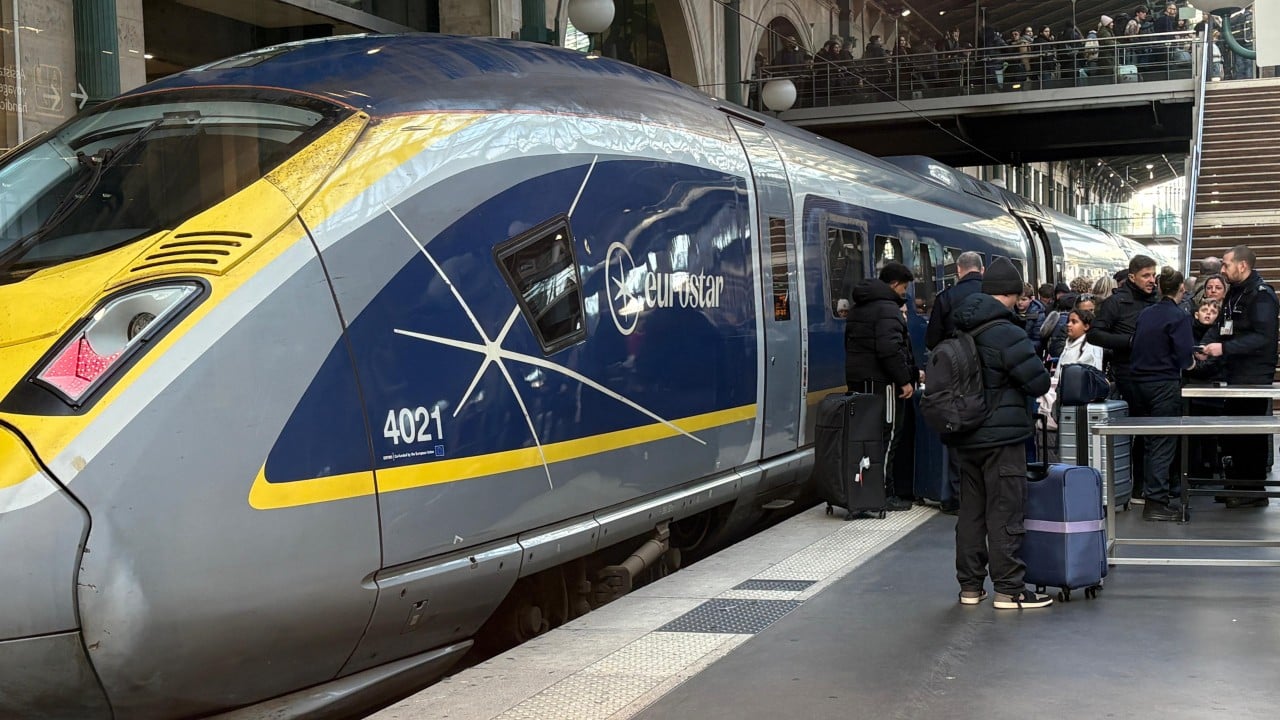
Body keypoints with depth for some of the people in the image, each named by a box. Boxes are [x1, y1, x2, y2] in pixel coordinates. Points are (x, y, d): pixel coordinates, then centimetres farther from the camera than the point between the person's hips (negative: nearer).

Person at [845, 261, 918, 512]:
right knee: (888, 436, -4)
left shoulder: (858, 308, 18)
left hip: (858, 379, 9)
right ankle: (883, 494, -3)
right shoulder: (888, 308, -14)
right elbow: (890, 349, -24)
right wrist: (904, 380, -18)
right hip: (881, 382, -9)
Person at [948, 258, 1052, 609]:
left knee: (971, 510, 13)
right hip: (1002, 436, -7)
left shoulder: (960, 331, 7)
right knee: (1005, 513, -1)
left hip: (965, 437, 7)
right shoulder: (1006, 333, -17)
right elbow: (1038, 382, -16)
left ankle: (970, 586, 19)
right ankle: (1009, 589, 3)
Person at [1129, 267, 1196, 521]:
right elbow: (1184, 358, -16)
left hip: (1140, 383, 7)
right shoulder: (1179, 317, -12)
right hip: (1165, 384, -7)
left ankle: (1154, 492, 27)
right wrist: (1190, 362, 4)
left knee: (1150, 442, 17)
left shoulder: (1145, 314, 7)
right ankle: (1157, 502, -6)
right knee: (1163, 443, -3)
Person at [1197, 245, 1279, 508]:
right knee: (1232, 432, 14)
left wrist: (1224, 348, -26)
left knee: (1251, 435, -3)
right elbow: (1221, 326, 14)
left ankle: (1254, 491, 5)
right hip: (1235, 375, 9)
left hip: (1254, 377, -9)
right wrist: (1206, 345, -4)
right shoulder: (1234, 293, 14)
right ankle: (1237, 484, 24)